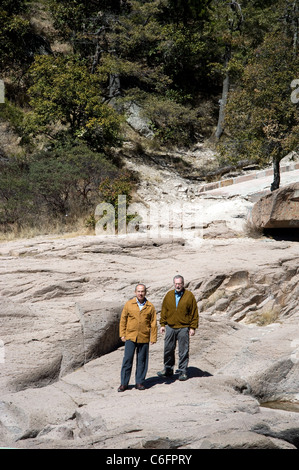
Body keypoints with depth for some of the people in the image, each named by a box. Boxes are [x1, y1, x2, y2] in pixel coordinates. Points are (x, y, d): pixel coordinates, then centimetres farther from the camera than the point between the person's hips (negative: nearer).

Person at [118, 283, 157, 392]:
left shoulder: (150, 307, 3)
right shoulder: (129, 304, 2)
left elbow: (153, 323, 5)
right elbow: (123, 320, 6)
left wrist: (153, 338, 1)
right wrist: (122, 334, 1)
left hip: (144, 338, 1)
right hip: (130, 337, -1)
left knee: (142, 361, 7)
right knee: (127, 359, -1)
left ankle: (139, 382, 18)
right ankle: (124, 383, 6)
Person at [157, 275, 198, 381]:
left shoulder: (189, 296, -2)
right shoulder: (169, 295, 6)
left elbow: (194, 312, -1)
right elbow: (164, 311, 12)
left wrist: (193, 327, -4)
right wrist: (162, 324, 7)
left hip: (183, 328, -3)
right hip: (170, 327, 3)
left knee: (183, 351, 2)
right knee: (168, 350, 9)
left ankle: (183, 371, 12)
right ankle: (168, 369, 23)